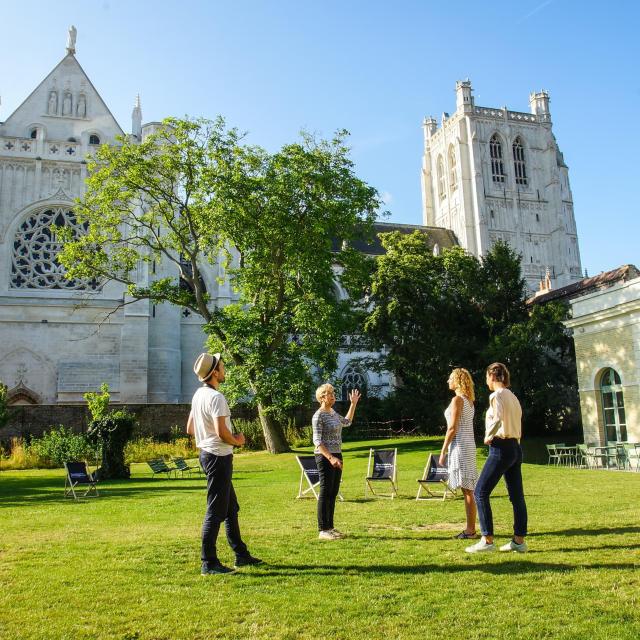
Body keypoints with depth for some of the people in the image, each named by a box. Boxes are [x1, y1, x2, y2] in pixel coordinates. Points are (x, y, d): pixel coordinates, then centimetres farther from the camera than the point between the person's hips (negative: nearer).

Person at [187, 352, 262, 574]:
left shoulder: (198, 395, 11)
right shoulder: (216, 397, -19)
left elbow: (190, 428, 18)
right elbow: (222, 432, -26)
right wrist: (237, 441, -8)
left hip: (207, 453, 10)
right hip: (219, 456, -10)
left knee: (231, 508, 18)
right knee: (216, 511, -2)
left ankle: (241, 555, 28)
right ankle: (208, 563, 6)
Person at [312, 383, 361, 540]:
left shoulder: (333, 413, 12)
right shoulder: (318, 416, -13)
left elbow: (347, 422, 32)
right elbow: (317, 440, -18)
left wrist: (353, 404, 29)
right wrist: (330, 458, -27)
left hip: (336, 456, 8)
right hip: (325, 457, -8)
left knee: (334, 493, 11)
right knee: (326, 492, -5)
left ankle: (330, 527, 20)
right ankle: (323, 530, 1)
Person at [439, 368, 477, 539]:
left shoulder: (457, 399, -12)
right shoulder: (469, 400, 15)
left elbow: (452, 428, -16)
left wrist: (443, 451, -12)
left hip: (459, 446, -9)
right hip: (469, 444, 9)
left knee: (467, 489, -5)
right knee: (468, 489, 11)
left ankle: (470, 530, -1)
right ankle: (470, 528, 17)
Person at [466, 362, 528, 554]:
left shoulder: (497, 395, -10)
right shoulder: (513, 397, 16)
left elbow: (498, 418, -28)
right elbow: (517, 427, 17)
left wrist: (488, 436, -13)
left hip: (501, 448, -9)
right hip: (516, 448, 9)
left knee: (481, 492, -4)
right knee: (517, 496, 10)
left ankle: (487, 540, -4)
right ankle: (519, 540, 15)